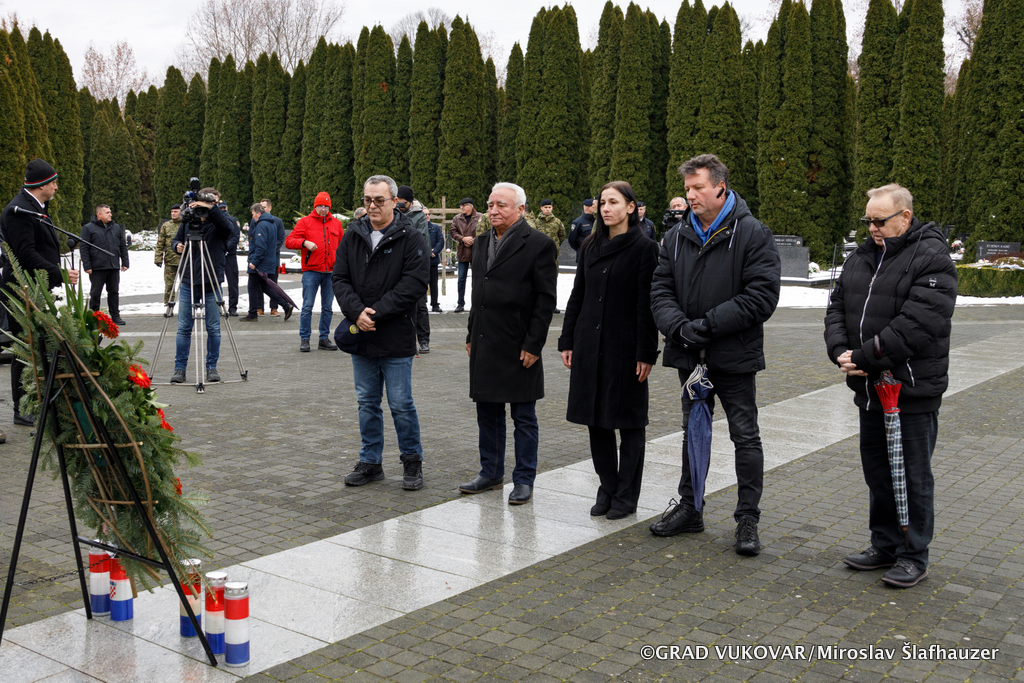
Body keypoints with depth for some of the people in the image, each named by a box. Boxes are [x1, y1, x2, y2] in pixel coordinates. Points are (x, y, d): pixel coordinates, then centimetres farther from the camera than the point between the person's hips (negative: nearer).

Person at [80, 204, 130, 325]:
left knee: (113, 292, 8)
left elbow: (123, 246, 18)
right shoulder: (88, 228, -1)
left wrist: (125, 263, 10)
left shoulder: (116, 228, 14)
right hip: (97, 268, -4)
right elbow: (84, 248, -4)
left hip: (114, 267, 4)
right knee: (95, 293, 1)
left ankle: (115, 316, 14)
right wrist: (87, 266, -10)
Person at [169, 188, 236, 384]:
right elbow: (176, 239, 18)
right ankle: (180, 368, 11)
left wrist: (211, 209, -35)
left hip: (212, 283, -2)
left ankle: (212, 367, 15)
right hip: (188, 282, 2)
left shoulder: (220, 220, -2)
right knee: (183, 328, 3)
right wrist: (177, 245, -5)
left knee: (213, 328, 3)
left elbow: (229, 228, -25)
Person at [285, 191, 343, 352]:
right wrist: (304, 243, -17)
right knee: (307, 306, -4)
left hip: (331, 272, 3)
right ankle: (304, 339, 3)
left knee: (327, 307, 7)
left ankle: (324, 338, 15)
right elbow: (289, 241, 0)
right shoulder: (305, 222, 3)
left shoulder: (336, 223, 13)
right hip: (311, 272, -3)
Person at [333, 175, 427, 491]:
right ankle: (370, 463, 25)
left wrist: (374, 313, -17)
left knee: (401, 405, 2)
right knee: (367, 403, 13)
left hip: (396, 338, -5)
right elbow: (339, 279, 5)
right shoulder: (352, 236, 8)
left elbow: (414, 284, -14)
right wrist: (357, 312, -13)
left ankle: (412, 461, 18)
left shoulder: (411, 239, -6)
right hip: (361, 336, 5)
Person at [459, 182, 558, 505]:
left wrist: (533, 345, -15)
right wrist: (471, 335, 14)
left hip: (518, 347, -7)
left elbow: (546, 299, -11)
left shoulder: (538, 244, -9)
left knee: (524, 418, 4)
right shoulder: (483, 241, 13)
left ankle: (524, 480, 13)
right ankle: (491, 473, 27)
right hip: (484, 346, 7)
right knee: (488, 414, 15)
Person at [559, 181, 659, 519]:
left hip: (625, 346, -5)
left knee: (629, 421, 4)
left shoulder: (644, 249, -6)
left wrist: (646, 353, -13)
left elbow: (646, 304, -10)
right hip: (590, 344, 5)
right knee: (596, 418, 9)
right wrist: (567, 341, 9)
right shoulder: (590, 247, 10)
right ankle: (607, 488, 22)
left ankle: (626, 495, 13)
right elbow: (577, 296, 12)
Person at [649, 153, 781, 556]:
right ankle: (689, 508, 29)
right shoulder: (678, 237, 7)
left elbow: (762, 296, -17)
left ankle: (748, 519, 14)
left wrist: (707, 324, -21)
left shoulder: (752, 235, -10)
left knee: (745, 436, 3)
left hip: (734, 356, -5)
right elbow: (661, 289, 4)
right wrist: (678, 326, -16)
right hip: (690, 355, 6)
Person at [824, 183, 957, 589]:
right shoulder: (861, 258, 11)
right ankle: (885, 546, 30)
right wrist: (841, 351, -8)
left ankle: (914, 556, 17)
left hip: (914, 391, -7)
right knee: (877, 471, 16)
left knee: (912, 476, 4)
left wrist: (866, 357, -21)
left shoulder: (931, 259, -13)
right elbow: (837, 308, 10)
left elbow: (917, 323, -23)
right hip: (870, 388, 8)